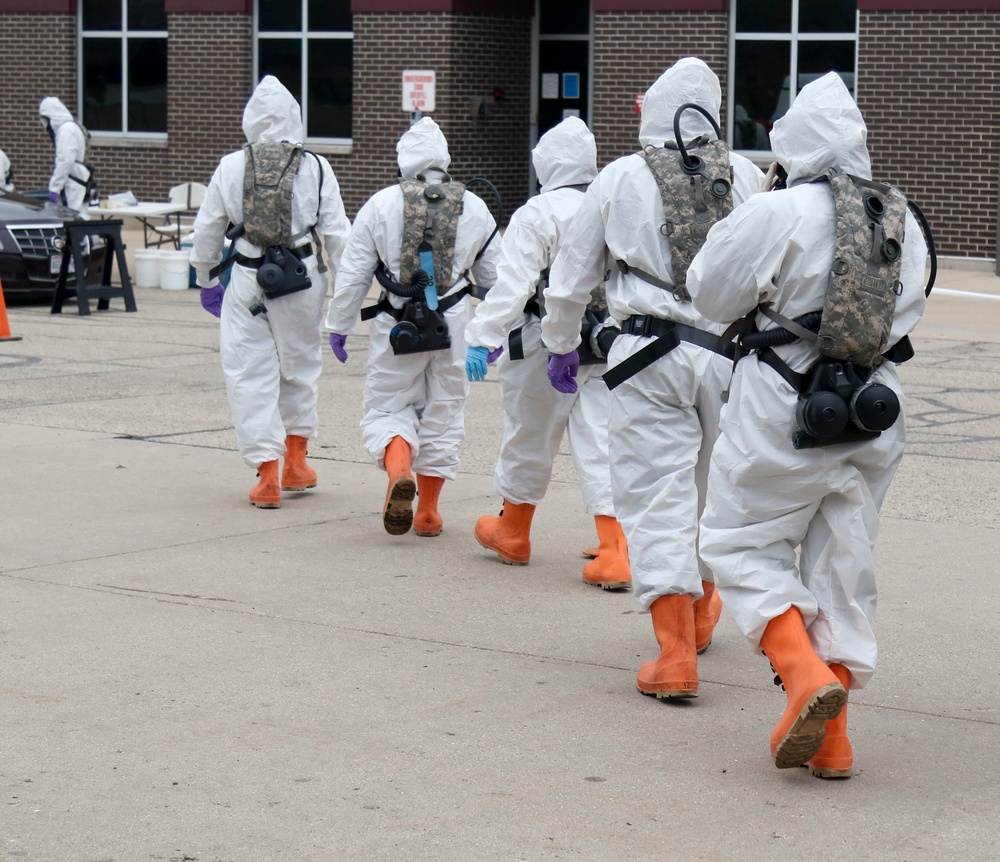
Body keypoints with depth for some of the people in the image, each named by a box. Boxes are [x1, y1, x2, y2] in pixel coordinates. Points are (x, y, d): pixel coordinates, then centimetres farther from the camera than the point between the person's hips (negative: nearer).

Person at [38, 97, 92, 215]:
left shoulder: (66, 130, -12)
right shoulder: (69, 128, 18)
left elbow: (65, 162, -19)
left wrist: (54, 188, -17)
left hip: (73, 187, -9)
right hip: (73, 186, 9)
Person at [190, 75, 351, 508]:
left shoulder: (231, 167, -1)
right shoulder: (315, 168, -3)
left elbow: (207, 228, 6)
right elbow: (337, 233, -2)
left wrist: (206, 278, 21)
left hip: (247, 280, -1)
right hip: (301, 278, 1)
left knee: (250, 375, 5)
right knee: (300, 366, 19)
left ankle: (267, 474, 1)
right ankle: (296, 462, 30)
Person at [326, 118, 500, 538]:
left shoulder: (381, 204, -4)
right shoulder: (473, 208, 3)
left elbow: (353, 273, -2)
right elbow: (494, 275, 11)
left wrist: (339, 326, 9)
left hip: (397, 327, -2)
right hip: (454, 326, 2)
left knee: (387, 406, 9)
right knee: (443, 413, 12)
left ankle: (399, 472, -21)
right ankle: (428, 511, 18)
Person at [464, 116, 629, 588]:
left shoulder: (536, 216, -12)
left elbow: (513, 284, -19)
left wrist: (482, 339, -19)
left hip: (548, 346, -4)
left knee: (529, 436, 14)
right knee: (602, 443, 2)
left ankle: (513, 530, 33)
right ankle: (615, 550, -11)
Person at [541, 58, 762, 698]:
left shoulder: (621, 178, 1)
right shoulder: (745, 175, 4)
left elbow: (571, 277, 9)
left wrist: (562, 344, 25)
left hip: (653, 355, -3)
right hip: (732, 352, 3)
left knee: (658, 498, -1)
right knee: (711, 485, 21)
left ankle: (677, 654, -9)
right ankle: (701, 610, 42)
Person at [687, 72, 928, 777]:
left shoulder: (777, 214, -15)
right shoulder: (904, 220, 2)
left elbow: (711, 294, -3)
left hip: (783, 410, -5)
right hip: (872, 414, 5)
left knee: (742, 543, 9)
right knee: (844, 566, 13)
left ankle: (806, 673, -13)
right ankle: (829, 737, 17)